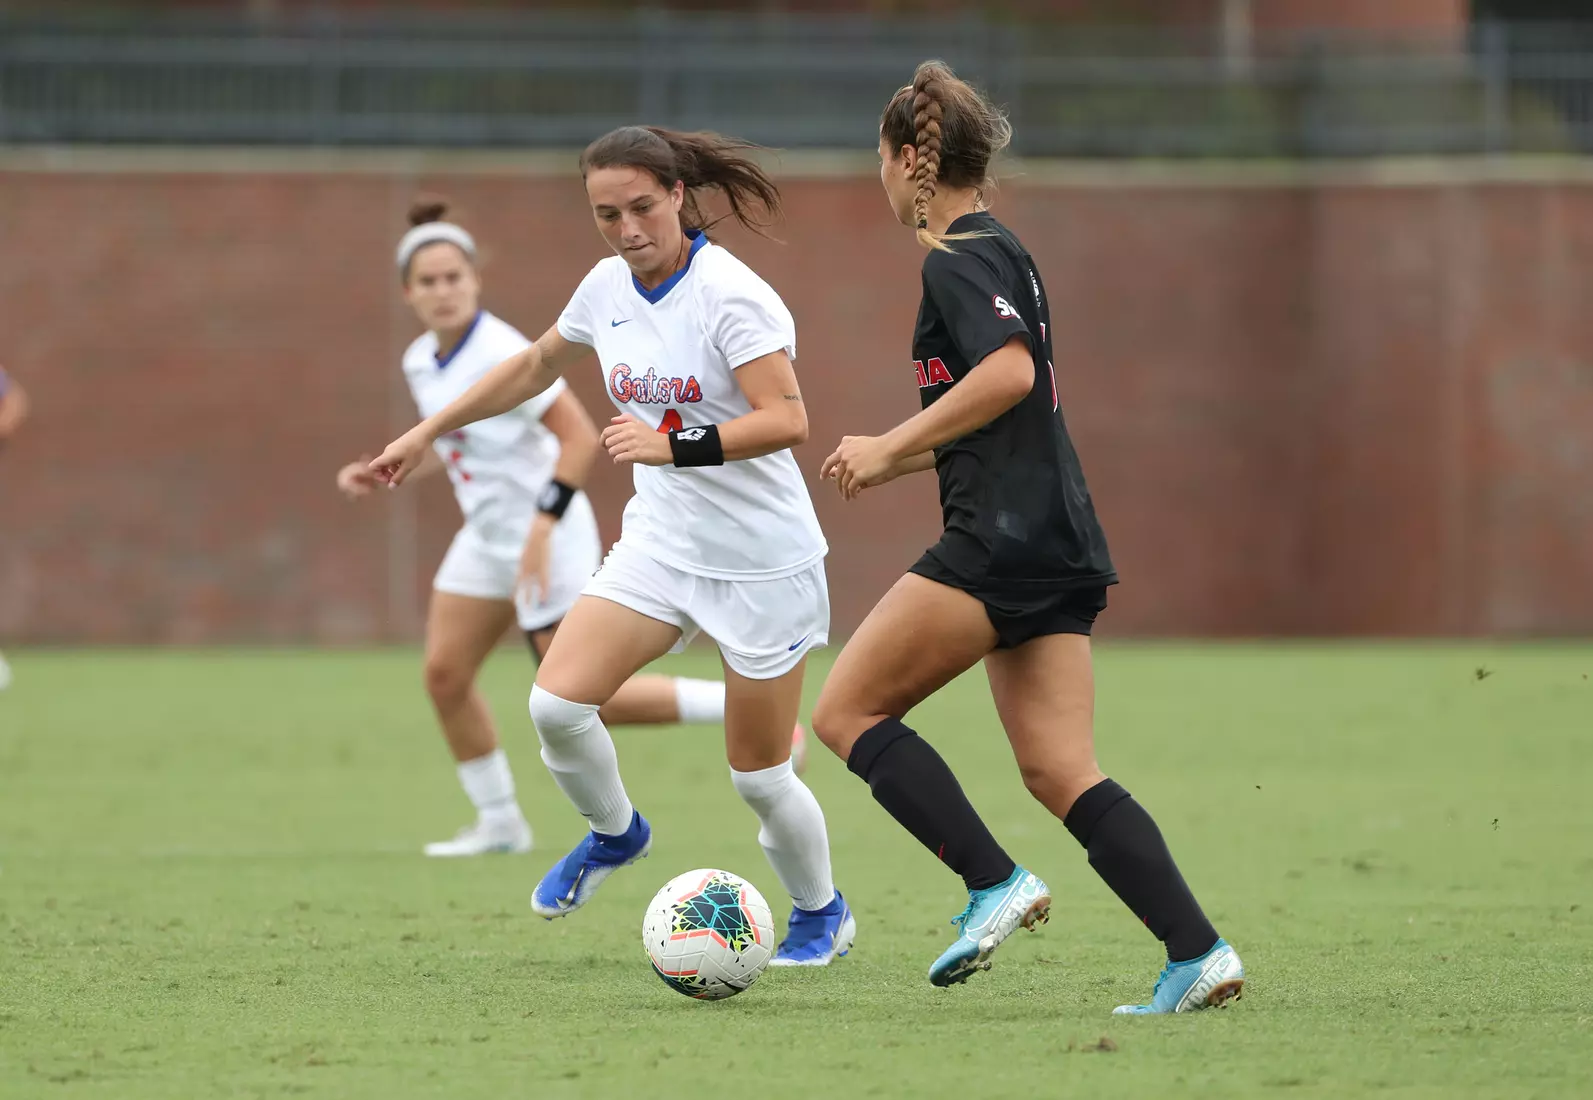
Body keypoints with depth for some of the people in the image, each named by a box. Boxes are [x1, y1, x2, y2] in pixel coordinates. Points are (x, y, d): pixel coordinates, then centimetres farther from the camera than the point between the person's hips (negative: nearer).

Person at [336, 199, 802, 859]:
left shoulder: (502, 354, -22)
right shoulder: (420, 363, 4)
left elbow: (579, 435, -24)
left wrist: (542, 528, -29)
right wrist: (384, 475, 7)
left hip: (546, 537, -8)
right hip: (487, 535, 8)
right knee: (444, 674, 2)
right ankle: (499, 822, 15)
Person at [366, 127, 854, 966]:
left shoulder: (730, 295, -20)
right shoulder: (608, 287, 1)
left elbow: (787, 419, -29)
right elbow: (535, 366, 20)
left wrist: (673, 447, -40)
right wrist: (428, 432, 21)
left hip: (762, 563, -6)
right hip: (660, 543, 6)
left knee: (759, 776, 1)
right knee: (557, 702, -13)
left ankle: (821, 914, 29)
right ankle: (613, 834, 17)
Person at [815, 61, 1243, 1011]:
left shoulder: (956, 261, -8)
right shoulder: (1002, 253, 22)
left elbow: (1009, 372, -24)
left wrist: (890, 446, -16)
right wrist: (897, 462, 25)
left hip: (1003, 540, -9)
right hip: (1059, 545, 9)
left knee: (846, 712, -1)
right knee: (1059, 771, 4)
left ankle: (996, 883, -9)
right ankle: (1199, 952, -7)